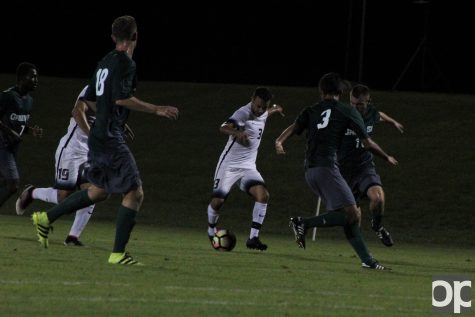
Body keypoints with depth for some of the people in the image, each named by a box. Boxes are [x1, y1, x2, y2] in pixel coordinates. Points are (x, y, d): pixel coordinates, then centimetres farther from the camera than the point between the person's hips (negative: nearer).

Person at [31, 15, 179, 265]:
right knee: (134, 193, -7)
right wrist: (157, 110, -17)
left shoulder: (105, 62, 15)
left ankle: (45, 218, 27)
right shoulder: (125, 62, -12)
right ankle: (118, 254, -10)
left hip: (98, 136, 9)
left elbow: (90, 99, 21)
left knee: (99, 192, 23)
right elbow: (122, 98, -23)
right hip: (111, 139, -9)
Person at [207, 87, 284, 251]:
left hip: (248, 167, 6)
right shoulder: (243, 113, -21)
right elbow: (224, 128, -42)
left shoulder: (263, 114, 3)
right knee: (218, 201, -7)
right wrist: (237, 132, -61)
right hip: (229, 164, -6)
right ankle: (211, 232, 25)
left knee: (263, 195, -18)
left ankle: (253, 238, -17)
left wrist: (274, 110, 38)